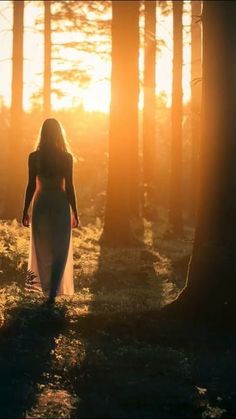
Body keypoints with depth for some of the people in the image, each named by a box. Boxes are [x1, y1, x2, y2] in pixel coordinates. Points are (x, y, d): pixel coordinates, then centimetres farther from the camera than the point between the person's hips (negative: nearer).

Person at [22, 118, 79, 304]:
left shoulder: (34, 157, -4)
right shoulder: (66, 157, -6)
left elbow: (31, 186, -3)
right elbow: (69, 187, -5)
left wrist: (25, 211, 5)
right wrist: (74, 212, 3)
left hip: (41, 204, 1)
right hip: (60, 205, -1)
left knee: (42, 248, 17)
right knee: (60, 250, 5)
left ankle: (45, 285, 26)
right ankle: (53, 292, -3)